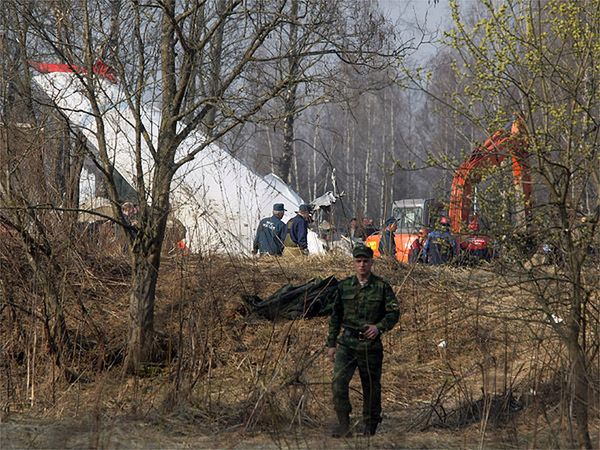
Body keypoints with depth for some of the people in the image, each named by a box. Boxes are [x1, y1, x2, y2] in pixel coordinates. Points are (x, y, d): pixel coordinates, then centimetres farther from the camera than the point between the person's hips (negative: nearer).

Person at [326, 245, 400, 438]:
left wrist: (379, 327, -18)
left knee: (371, 386, 6)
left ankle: (370, 428, 20)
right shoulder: (344, 286, 7)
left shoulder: (382, 287, 0)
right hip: (347, 342, 1)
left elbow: (394, 313, 0)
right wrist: (331, 343, 12)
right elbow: (335, 316, 14)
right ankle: (343, 425, -14)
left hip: (371, 344, -1)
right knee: (339, 380, -17)